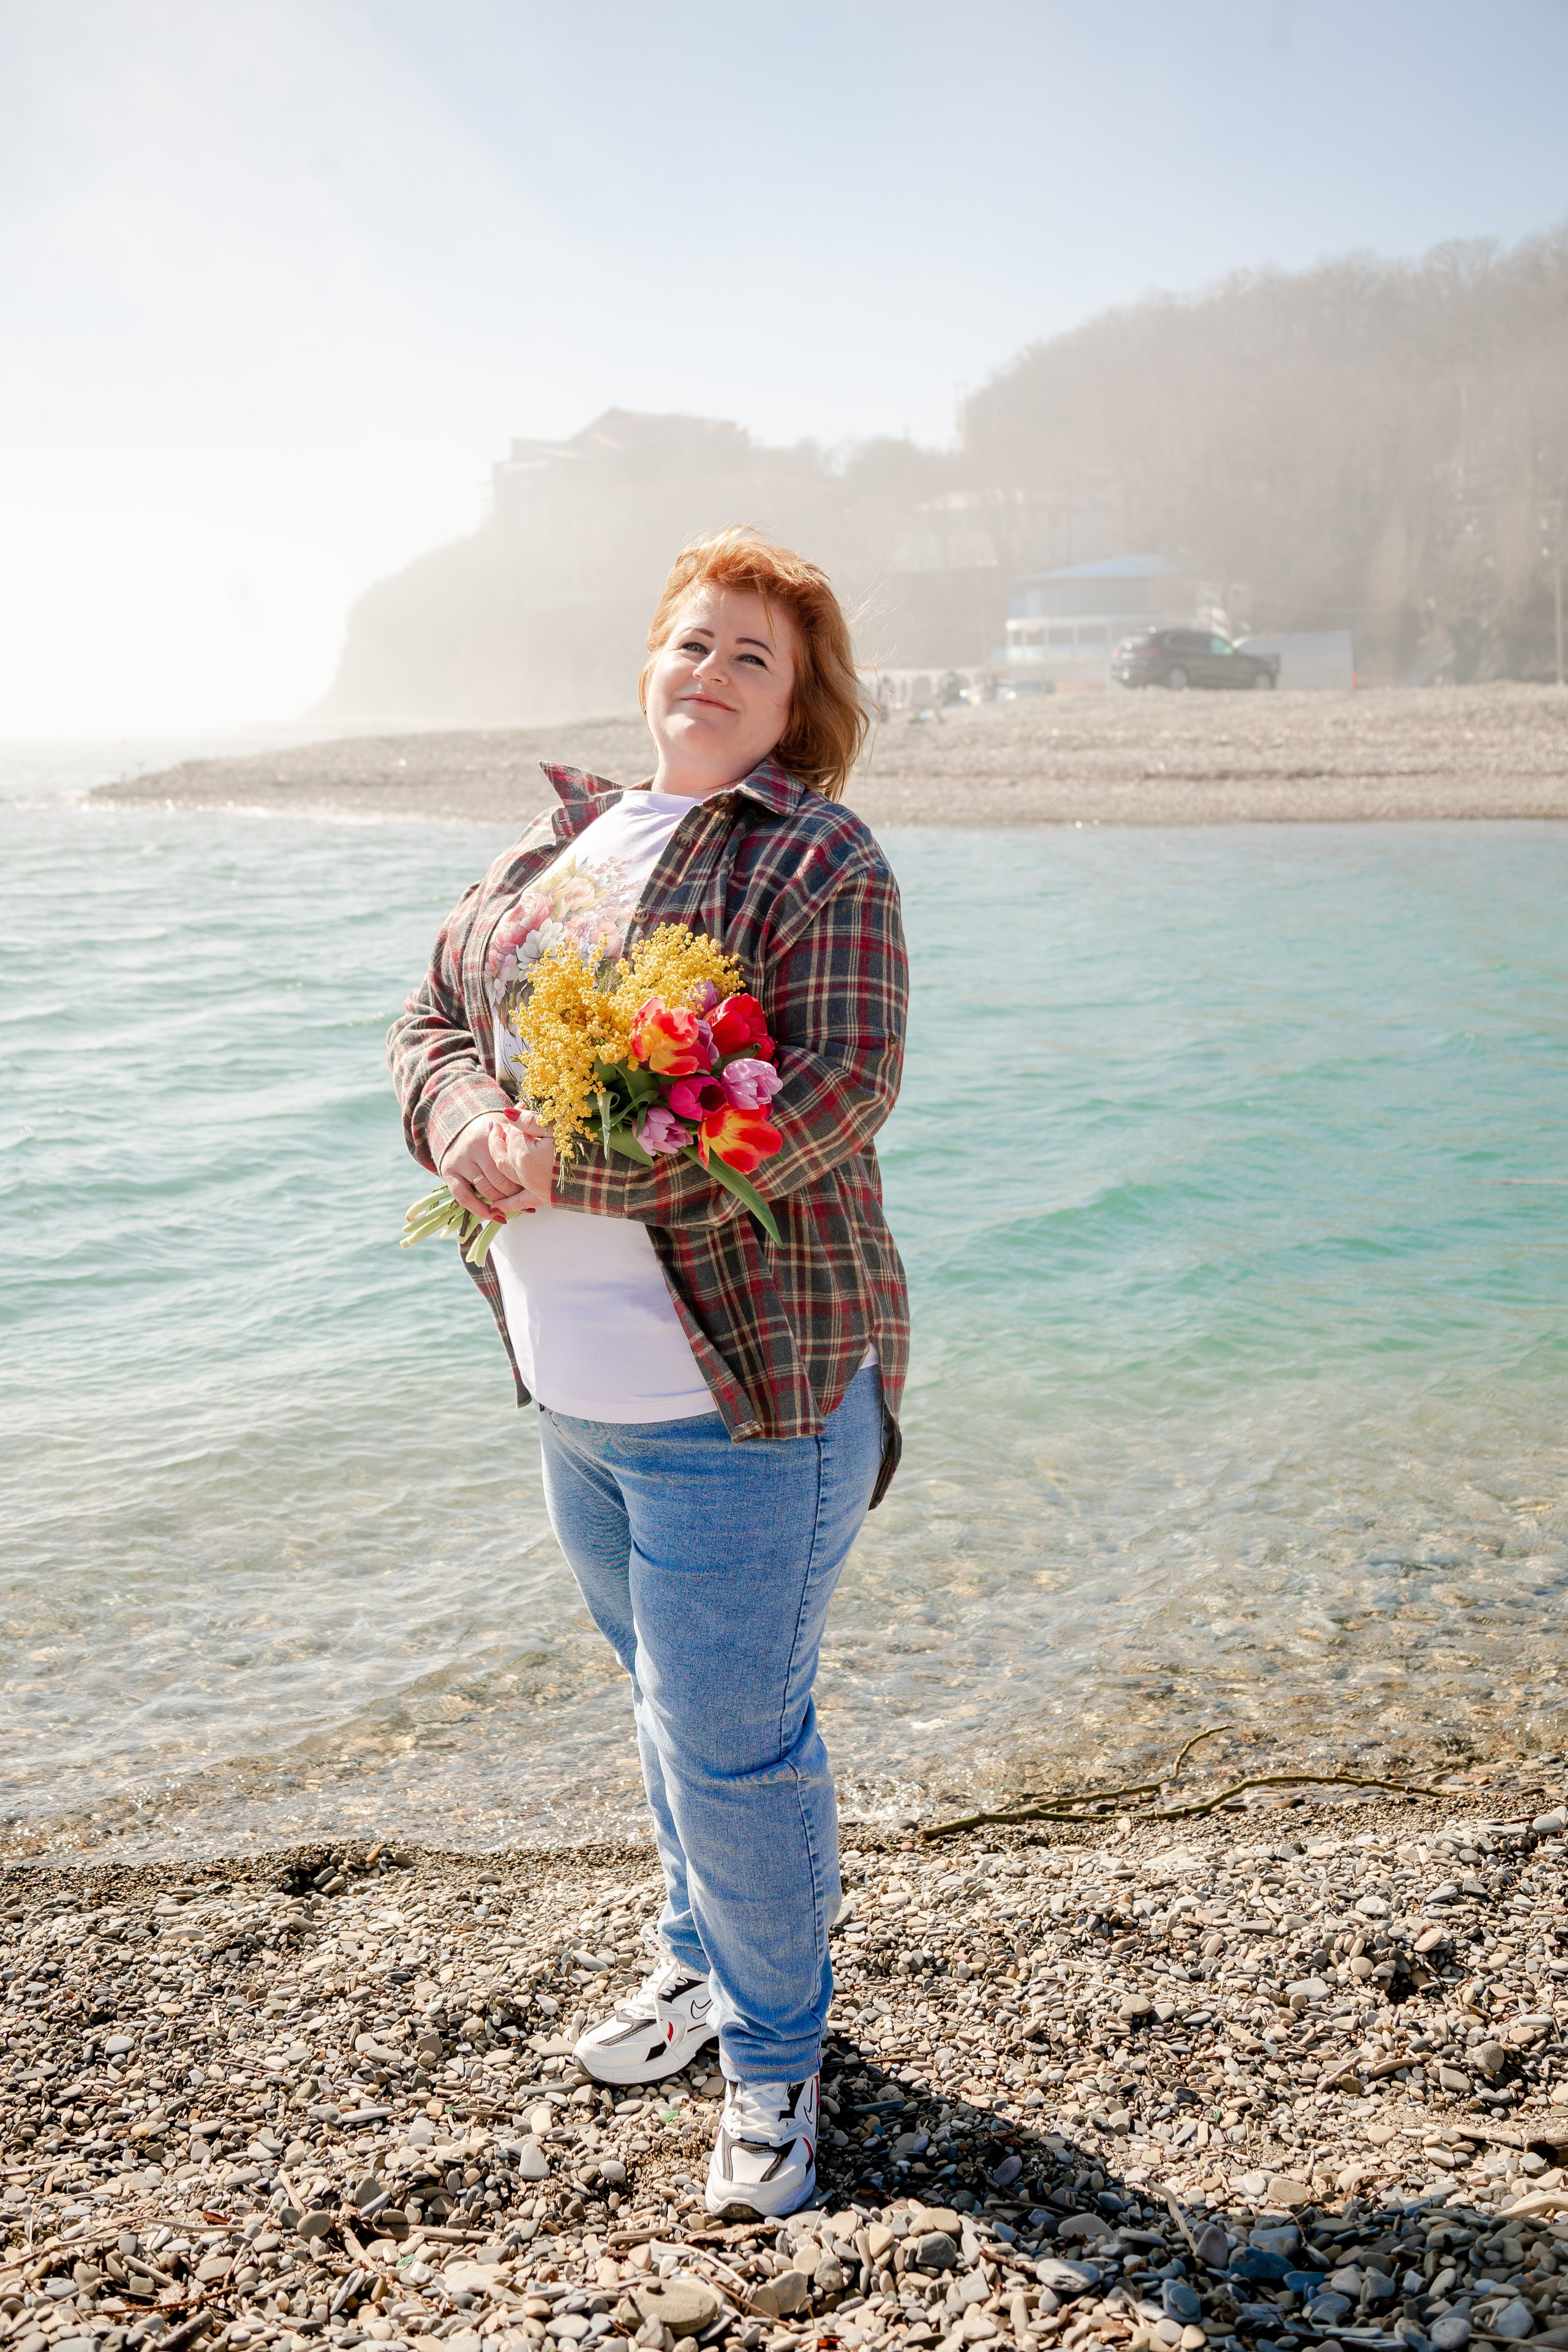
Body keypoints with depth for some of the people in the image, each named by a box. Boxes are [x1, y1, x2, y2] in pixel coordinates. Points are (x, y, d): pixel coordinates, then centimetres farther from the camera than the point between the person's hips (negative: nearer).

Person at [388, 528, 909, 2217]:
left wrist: (578, 1169, -22)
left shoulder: (815, 857, -8)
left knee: (732, 1735, 2)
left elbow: (840, 1088, -20)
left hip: (747, 1388, -6)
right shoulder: (550, 850, 13)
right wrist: (468, 1123, -11)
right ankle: (701, 1959, 44)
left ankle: (775, 2047, 25)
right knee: (668, 1696, 22)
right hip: (574, 1387, 7)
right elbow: (431, 1022, 13)